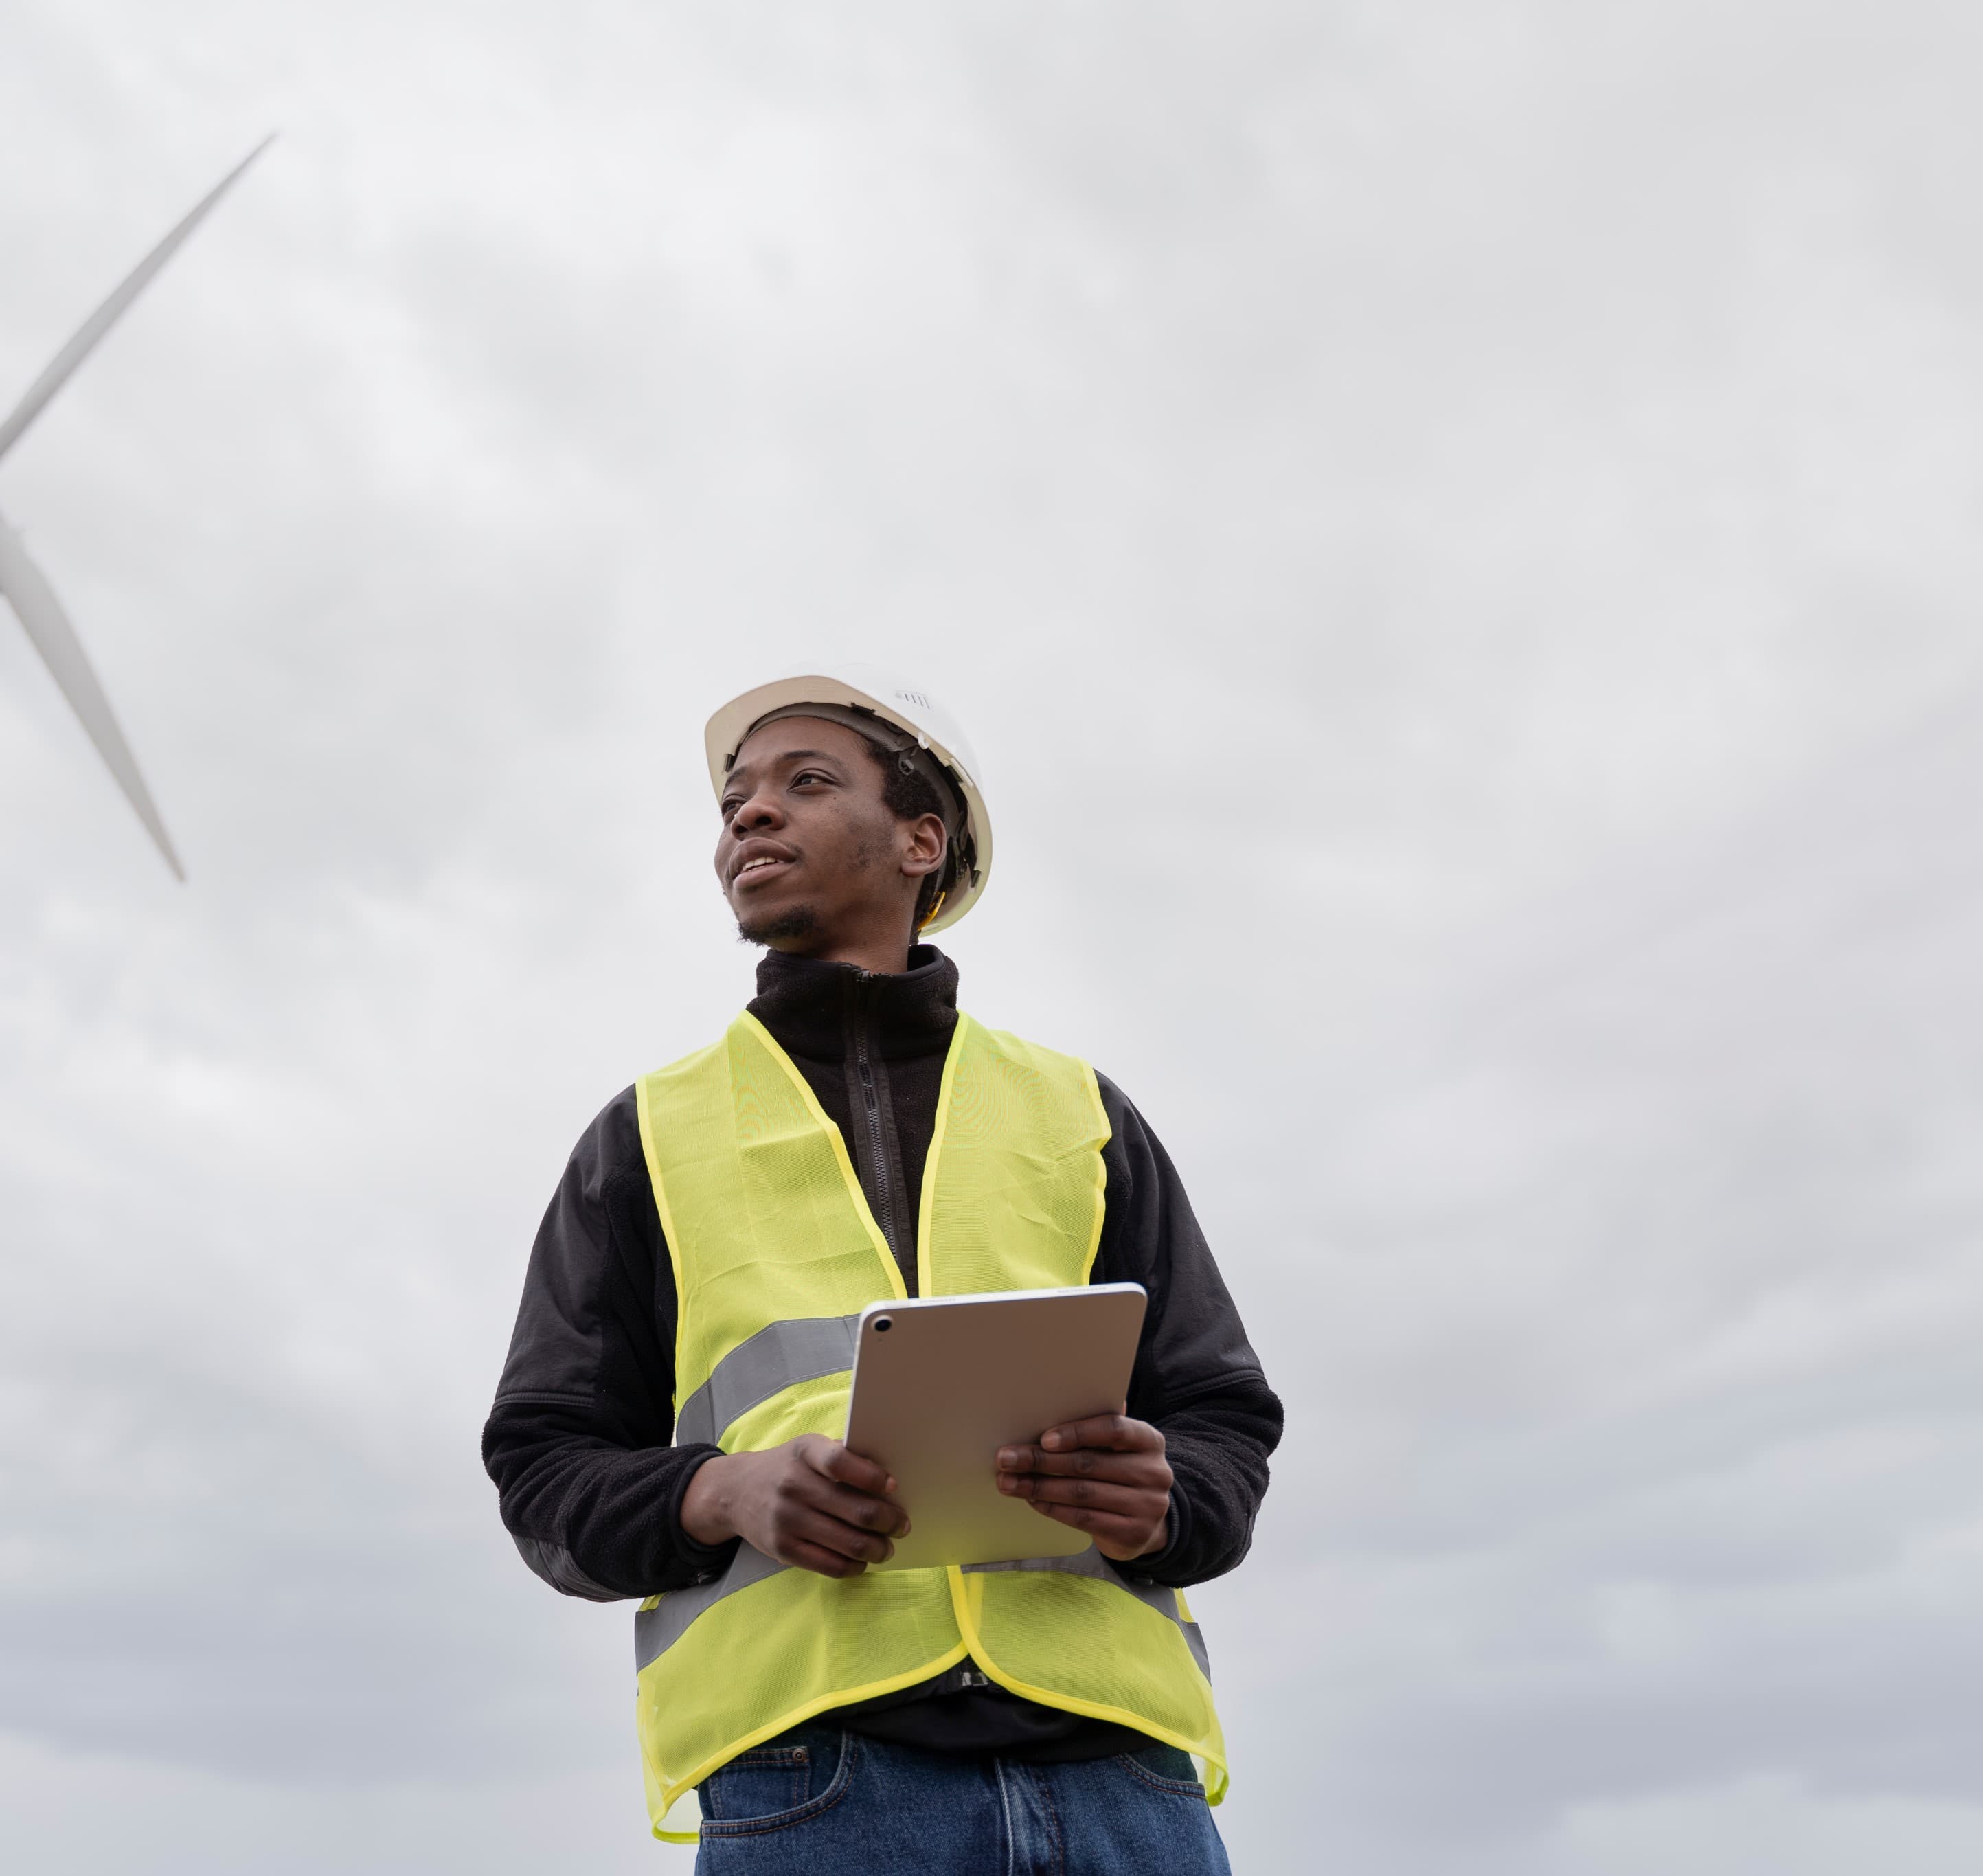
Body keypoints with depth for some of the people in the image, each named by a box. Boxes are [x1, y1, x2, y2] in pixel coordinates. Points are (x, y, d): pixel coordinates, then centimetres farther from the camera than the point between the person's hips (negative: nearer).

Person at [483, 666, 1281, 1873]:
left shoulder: (1080, 1116, 18)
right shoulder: (651, 1138, 17)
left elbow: (1227, 1427, 14)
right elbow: (549, 1471, 12)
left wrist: (1159, 1501, -10)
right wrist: (727, 1493, -10)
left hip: (1109, 1753, 1)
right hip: (806, 1767, -1)